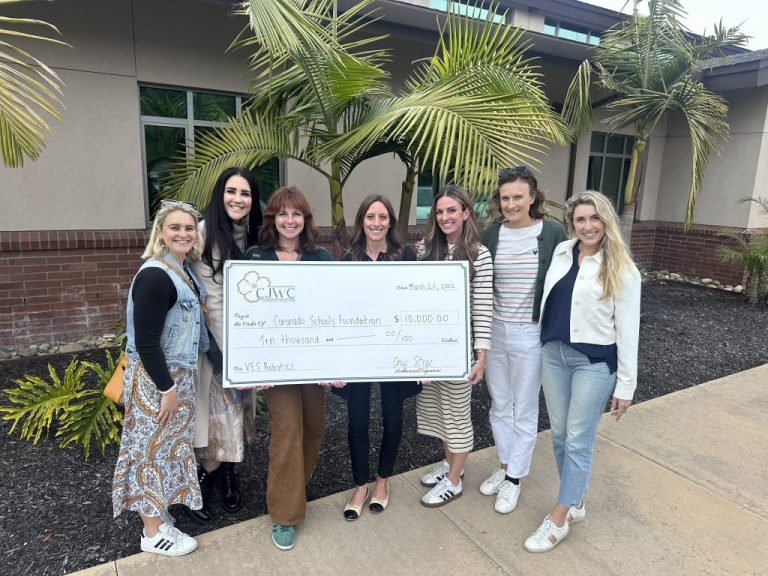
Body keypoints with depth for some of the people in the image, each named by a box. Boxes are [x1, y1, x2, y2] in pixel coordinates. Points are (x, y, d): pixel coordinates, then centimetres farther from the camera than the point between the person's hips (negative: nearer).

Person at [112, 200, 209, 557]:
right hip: (154, 377, -9)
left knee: (167, 445, 19)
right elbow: (145, 341, -24)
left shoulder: (182, 271, 6)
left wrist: (177, 383, 16)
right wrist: (167, 388, -20)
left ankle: (158, 511, 37)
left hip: (178, 372, 9)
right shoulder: (155, 276, -22)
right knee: (155, 447, 4)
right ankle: (154, 532, 21)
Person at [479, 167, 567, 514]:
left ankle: (514, 478, 26)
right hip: (494, 331, 4)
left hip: (531, 334, -4)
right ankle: (505, 465, 37)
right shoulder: (491, 234, 1)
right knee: (499, 405, 17)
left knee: (524, 409, 10)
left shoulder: (552, 233, -9)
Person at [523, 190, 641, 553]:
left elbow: (628, 330, -8)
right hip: (553, 353, 5)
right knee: (559, 434, 14)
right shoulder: (561, 252, 4)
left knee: (578, 441, 4)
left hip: (594, 361, -5)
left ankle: (558, 520, 18)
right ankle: (575, 503, 34)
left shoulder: (622, 270, -9)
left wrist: (625, 385, -8)